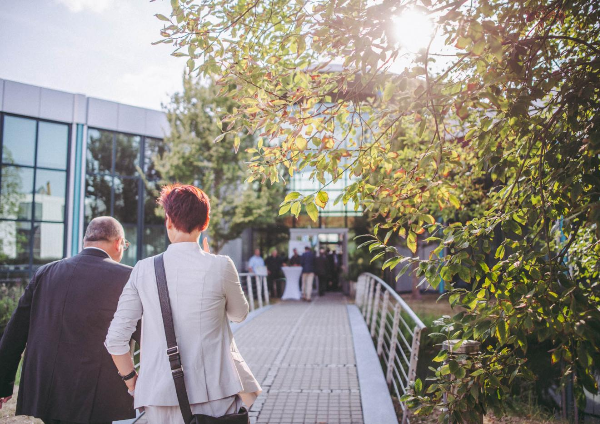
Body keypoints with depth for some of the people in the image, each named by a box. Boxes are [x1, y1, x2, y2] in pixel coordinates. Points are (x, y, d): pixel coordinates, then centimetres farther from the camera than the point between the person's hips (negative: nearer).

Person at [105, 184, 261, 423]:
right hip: (215, 397, -1)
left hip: (160, 397, 2)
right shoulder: (220, 266, -10)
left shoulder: (143, 270, -4)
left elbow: (115, 339, -4)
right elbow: (239, 314, 9)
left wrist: (131, 378, 13)